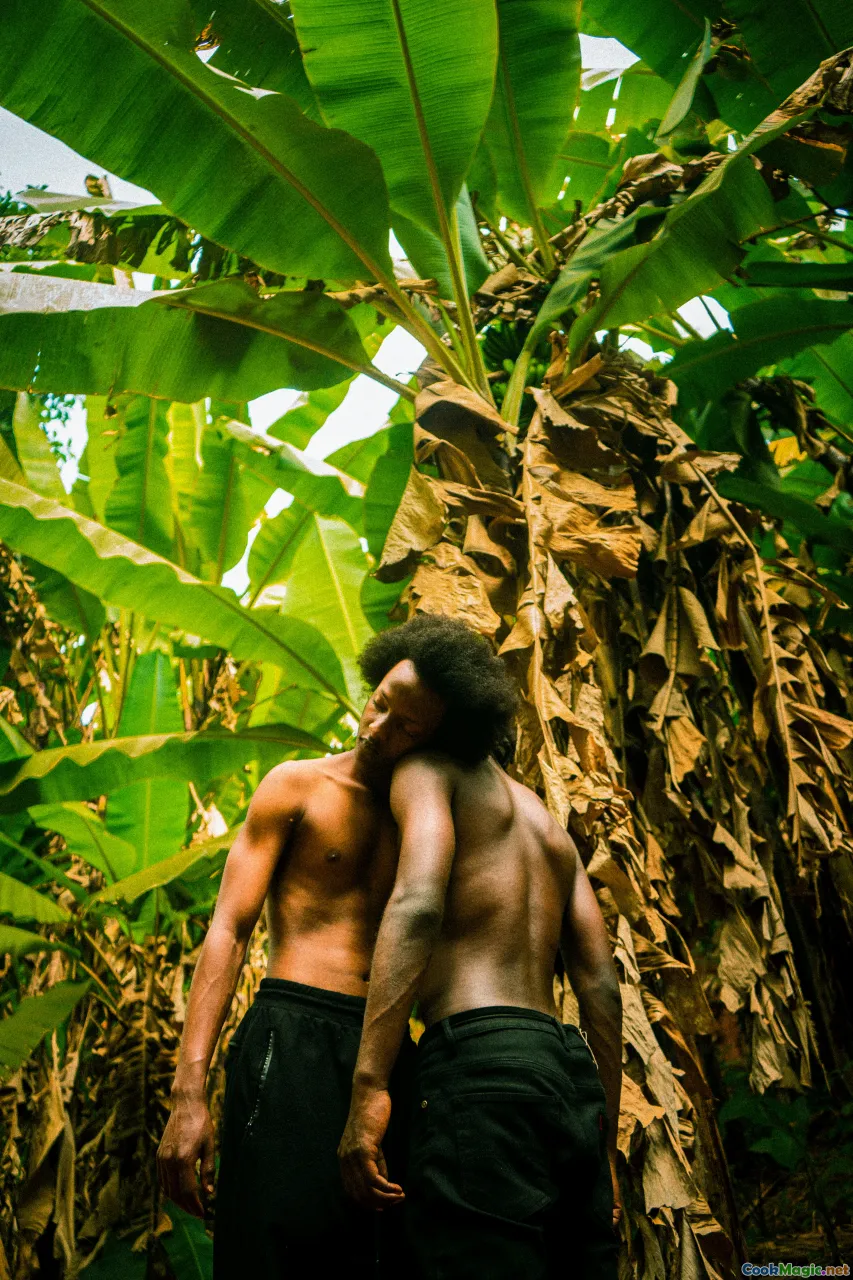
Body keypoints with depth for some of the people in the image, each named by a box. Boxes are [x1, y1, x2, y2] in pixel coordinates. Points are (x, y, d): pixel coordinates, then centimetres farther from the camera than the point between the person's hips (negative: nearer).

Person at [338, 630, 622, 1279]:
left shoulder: (426, 769, 8)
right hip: (572, 1077, 8)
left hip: (478, 1059, -8)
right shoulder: (549, 823, 28)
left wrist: (368, 1087, -20)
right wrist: (605, 1148, 23)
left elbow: (418, 902, -13)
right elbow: (602, 986, 21)